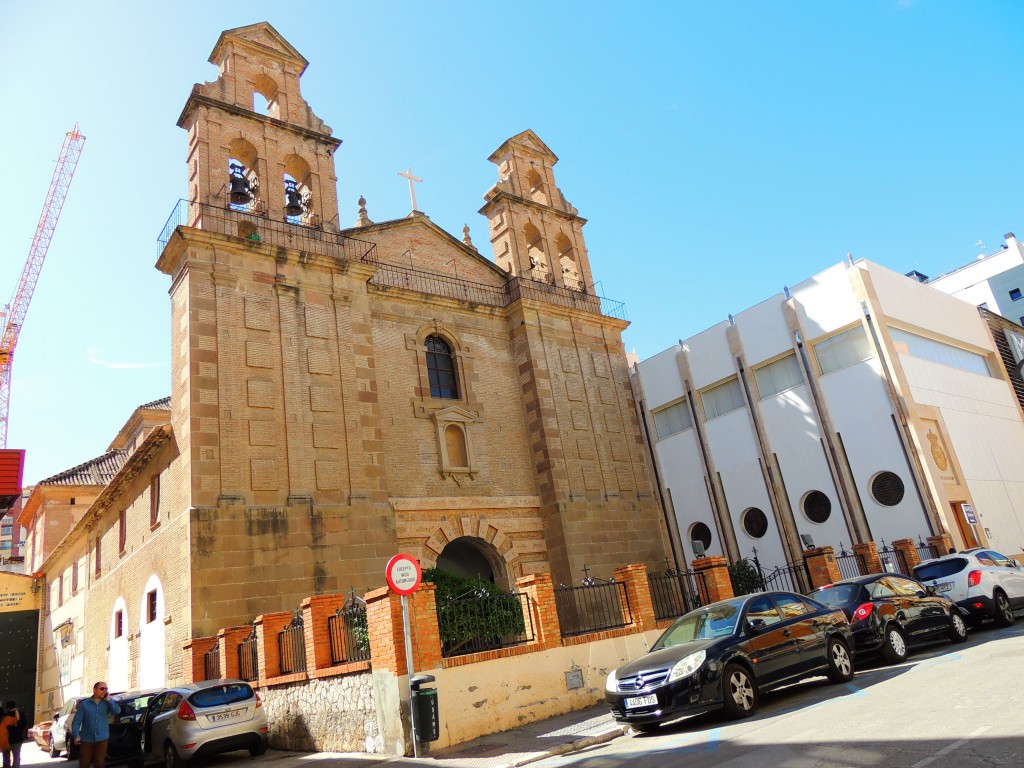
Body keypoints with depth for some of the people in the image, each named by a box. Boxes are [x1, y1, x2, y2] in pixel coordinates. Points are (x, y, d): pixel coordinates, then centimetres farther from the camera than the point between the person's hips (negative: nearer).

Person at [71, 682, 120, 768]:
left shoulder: (108, 703, 5)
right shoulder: (84, 704, 2)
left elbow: (117, 711, -11)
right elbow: (76, 721, 0)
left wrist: (108, 699, -12)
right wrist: (76, 735, -14)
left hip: (102, 739, 1)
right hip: (87, 740, -1)